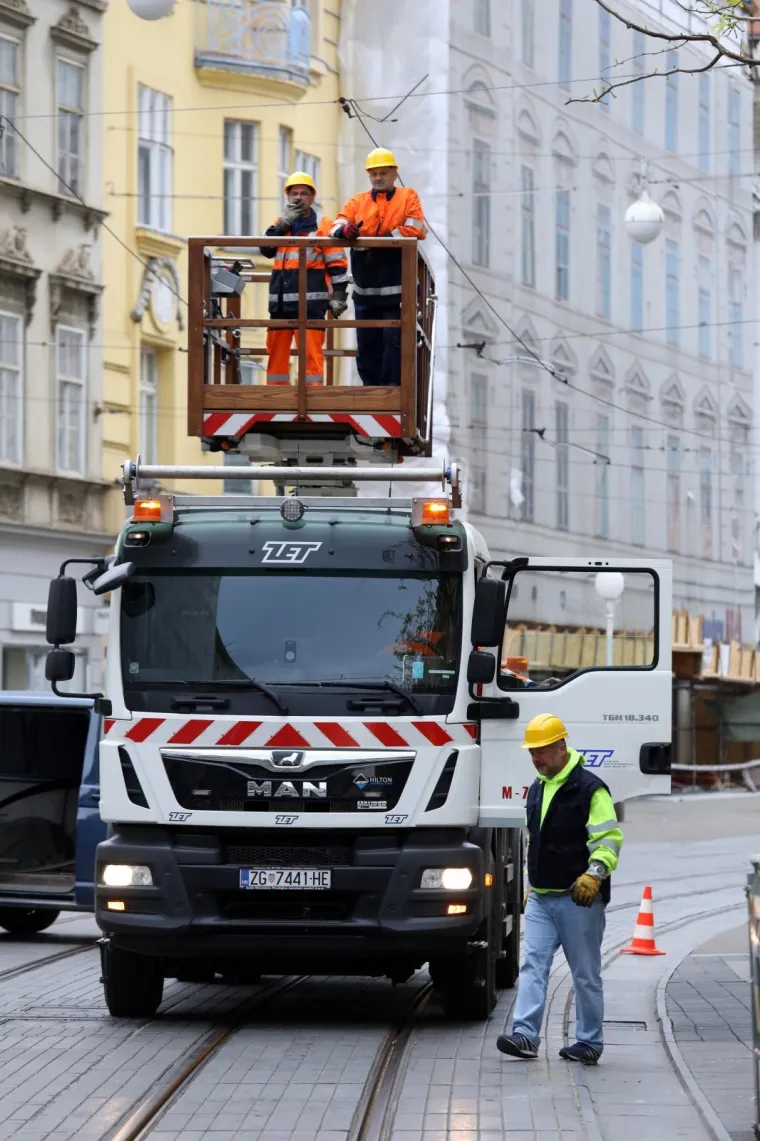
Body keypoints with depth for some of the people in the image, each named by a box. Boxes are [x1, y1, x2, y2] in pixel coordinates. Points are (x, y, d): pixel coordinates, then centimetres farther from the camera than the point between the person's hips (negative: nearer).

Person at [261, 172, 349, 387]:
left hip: (310, 302, -5)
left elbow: (337, 265, -1)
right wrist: (283, 224, -7)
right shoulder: (280, 224, 17)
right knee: (276, 351, 9)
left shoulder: (324, 227, 1)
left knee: (311, 352, -10)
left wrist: (339, 296, -8)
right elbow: (266, 249, 2)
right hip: (280, 302, 6)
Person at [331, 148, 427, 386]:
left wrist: (381, 239, -16)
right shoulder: (358, 201, 14)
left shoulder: (408, 197, 4)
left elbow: (416, 229, -10)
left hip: (396, 289, -4)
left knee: (394, 340, -6)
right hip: (365, 289, 4)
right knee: (367, 343, 7)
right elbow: (339, 223, 0)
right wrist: (344, 229, -26)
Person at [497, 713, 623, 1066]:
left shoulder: (589, 788, -10)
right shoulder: (536, 790, 15)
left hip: (578, 898, -7)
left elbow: (609, 838, -14)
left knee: (585, 973, 2)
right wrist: (530, 884, 26)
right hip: (540, 898, 7)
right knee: (532, 964, -5)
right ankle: (525, 1035, -11)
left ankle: (589, 1043, 10)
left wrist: (594, 874, -28)